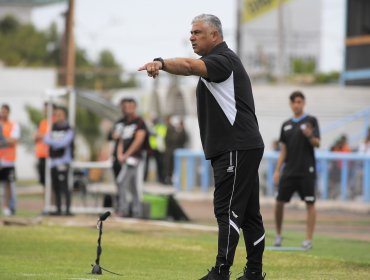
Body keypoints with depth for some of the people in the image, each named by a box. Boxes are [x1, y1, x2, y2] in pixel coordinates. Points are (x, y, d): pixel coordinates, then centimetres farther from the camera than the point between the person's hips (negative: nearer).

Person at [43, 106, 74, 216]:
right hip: (53, 161, 6)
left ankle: (68, 209, -11)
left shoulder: (68, 130, -2)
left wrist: (52, 142, -8)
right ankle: (58, 209, 14)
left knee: (64, 186, -11)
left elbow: (64, 142, -13)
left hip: (63, 161, -6)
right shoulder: (53, 128, 16)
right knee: (55, 187, 7)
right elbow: (46, 139, 4)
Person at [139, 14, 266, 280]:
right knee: (248, 212, 11)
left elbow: (190, 66, -33)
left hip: (236, 148, -11)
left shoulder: (223, 59, -12)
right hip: (240, 148, 11)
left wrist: (161, 63, -49)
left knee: (227, 209, -13)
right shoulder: (219, 61, 22)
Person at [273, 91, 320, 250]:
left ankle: (309, 239, -4)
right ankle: (278, 235, 16)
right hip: (289, 170, 4)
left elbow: (317, 143, -8)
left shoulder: (311, 121, 1)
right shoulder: (286, 125, 14)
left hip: (306, 171, -4)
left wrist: (310, 136, -29)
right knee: (279, 202, 1)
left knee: (310, 203, -5)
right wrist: (277, 170, 10)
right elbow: (283, 150, 16)